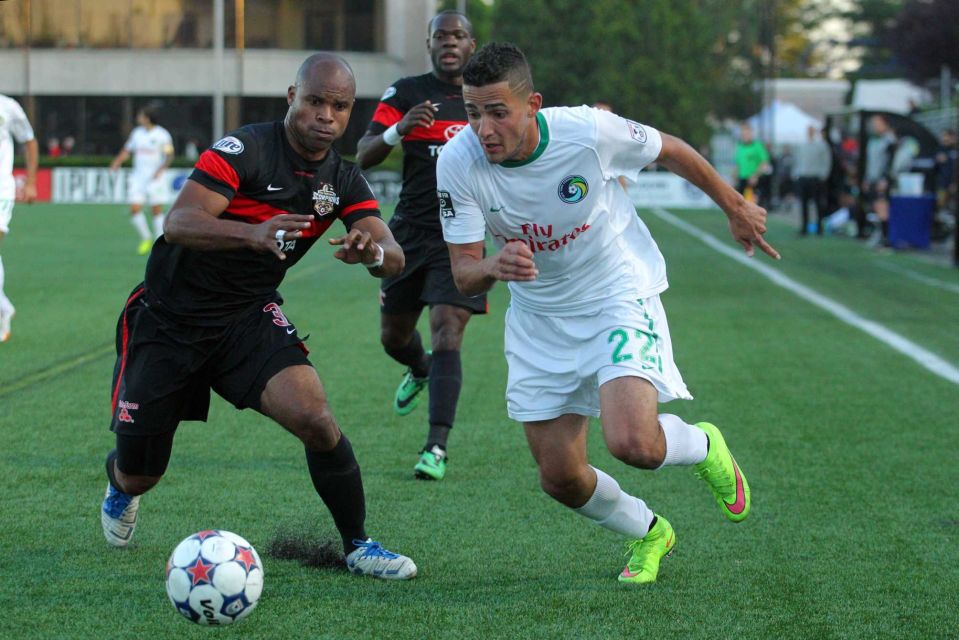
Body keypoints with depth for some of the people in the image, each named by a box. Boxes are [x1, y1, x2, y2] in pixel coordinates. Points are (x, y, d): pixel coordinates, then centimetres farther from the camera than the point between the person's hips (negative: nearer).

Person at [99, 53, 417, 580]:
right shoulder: (246, 150, -20)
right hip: (167, 319, -3)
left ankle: (357, 546, -5)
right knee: (138, 476, 5)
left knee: (315, 419, -23)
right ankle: (119, 484, 44)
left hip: (249, 319, 3)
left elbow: (393, 259, -12)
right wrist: (253, 233, -49)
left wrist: (373, 250, -38)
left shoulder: (344, 181, -2)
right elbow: (178, 223, -31)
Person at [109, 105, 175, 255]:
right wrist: (117, 162, 1)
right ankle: (146, 239, 11)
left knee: (157, 210, -3)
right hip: (138, 177, 4)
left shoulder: (162, 135, -5)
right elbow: (127, 150, 17)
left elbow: (169, 156, -7)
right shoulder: (137, 133, 10)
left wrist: (161, 169, -21)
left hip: (155, 177, -4)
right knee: (135, 209, -6)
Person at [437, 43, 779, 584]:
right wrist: (495, 267, -41)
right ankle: (649, 533, 37)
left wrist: (736, 208, 10)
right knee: (560, 478, 4)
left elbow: (671, 151, -5)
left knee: (632, 443, -26)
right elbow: (463, 274, -16)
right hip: (539, 317, 4)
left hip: (619, 297, -4)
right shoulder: (458, 163, -20)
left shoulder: (589, 131, -25)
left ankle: (704, 448, 12)